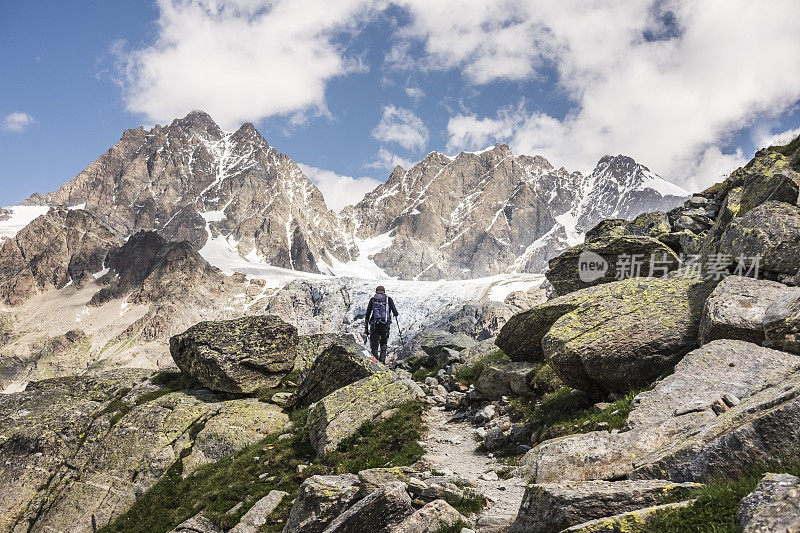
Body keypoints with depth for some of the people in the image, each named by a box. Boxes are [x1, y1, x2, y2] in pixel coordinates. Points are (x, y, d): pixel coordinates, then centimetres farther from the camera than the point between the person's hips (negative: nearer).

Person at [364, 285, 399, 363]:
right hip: (385, 326, 0)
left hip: (374, 326, 0)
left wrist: (366, 328, 10)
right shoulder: (389, 299, 8)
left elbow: (367, 315, 6)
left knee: (374, 346, 7)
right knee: (384, 344, 21)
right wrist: (395, 315, 27)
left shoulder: (372, 300, 10)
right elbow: (395, 313, 3)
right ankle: (382, 360, 8)